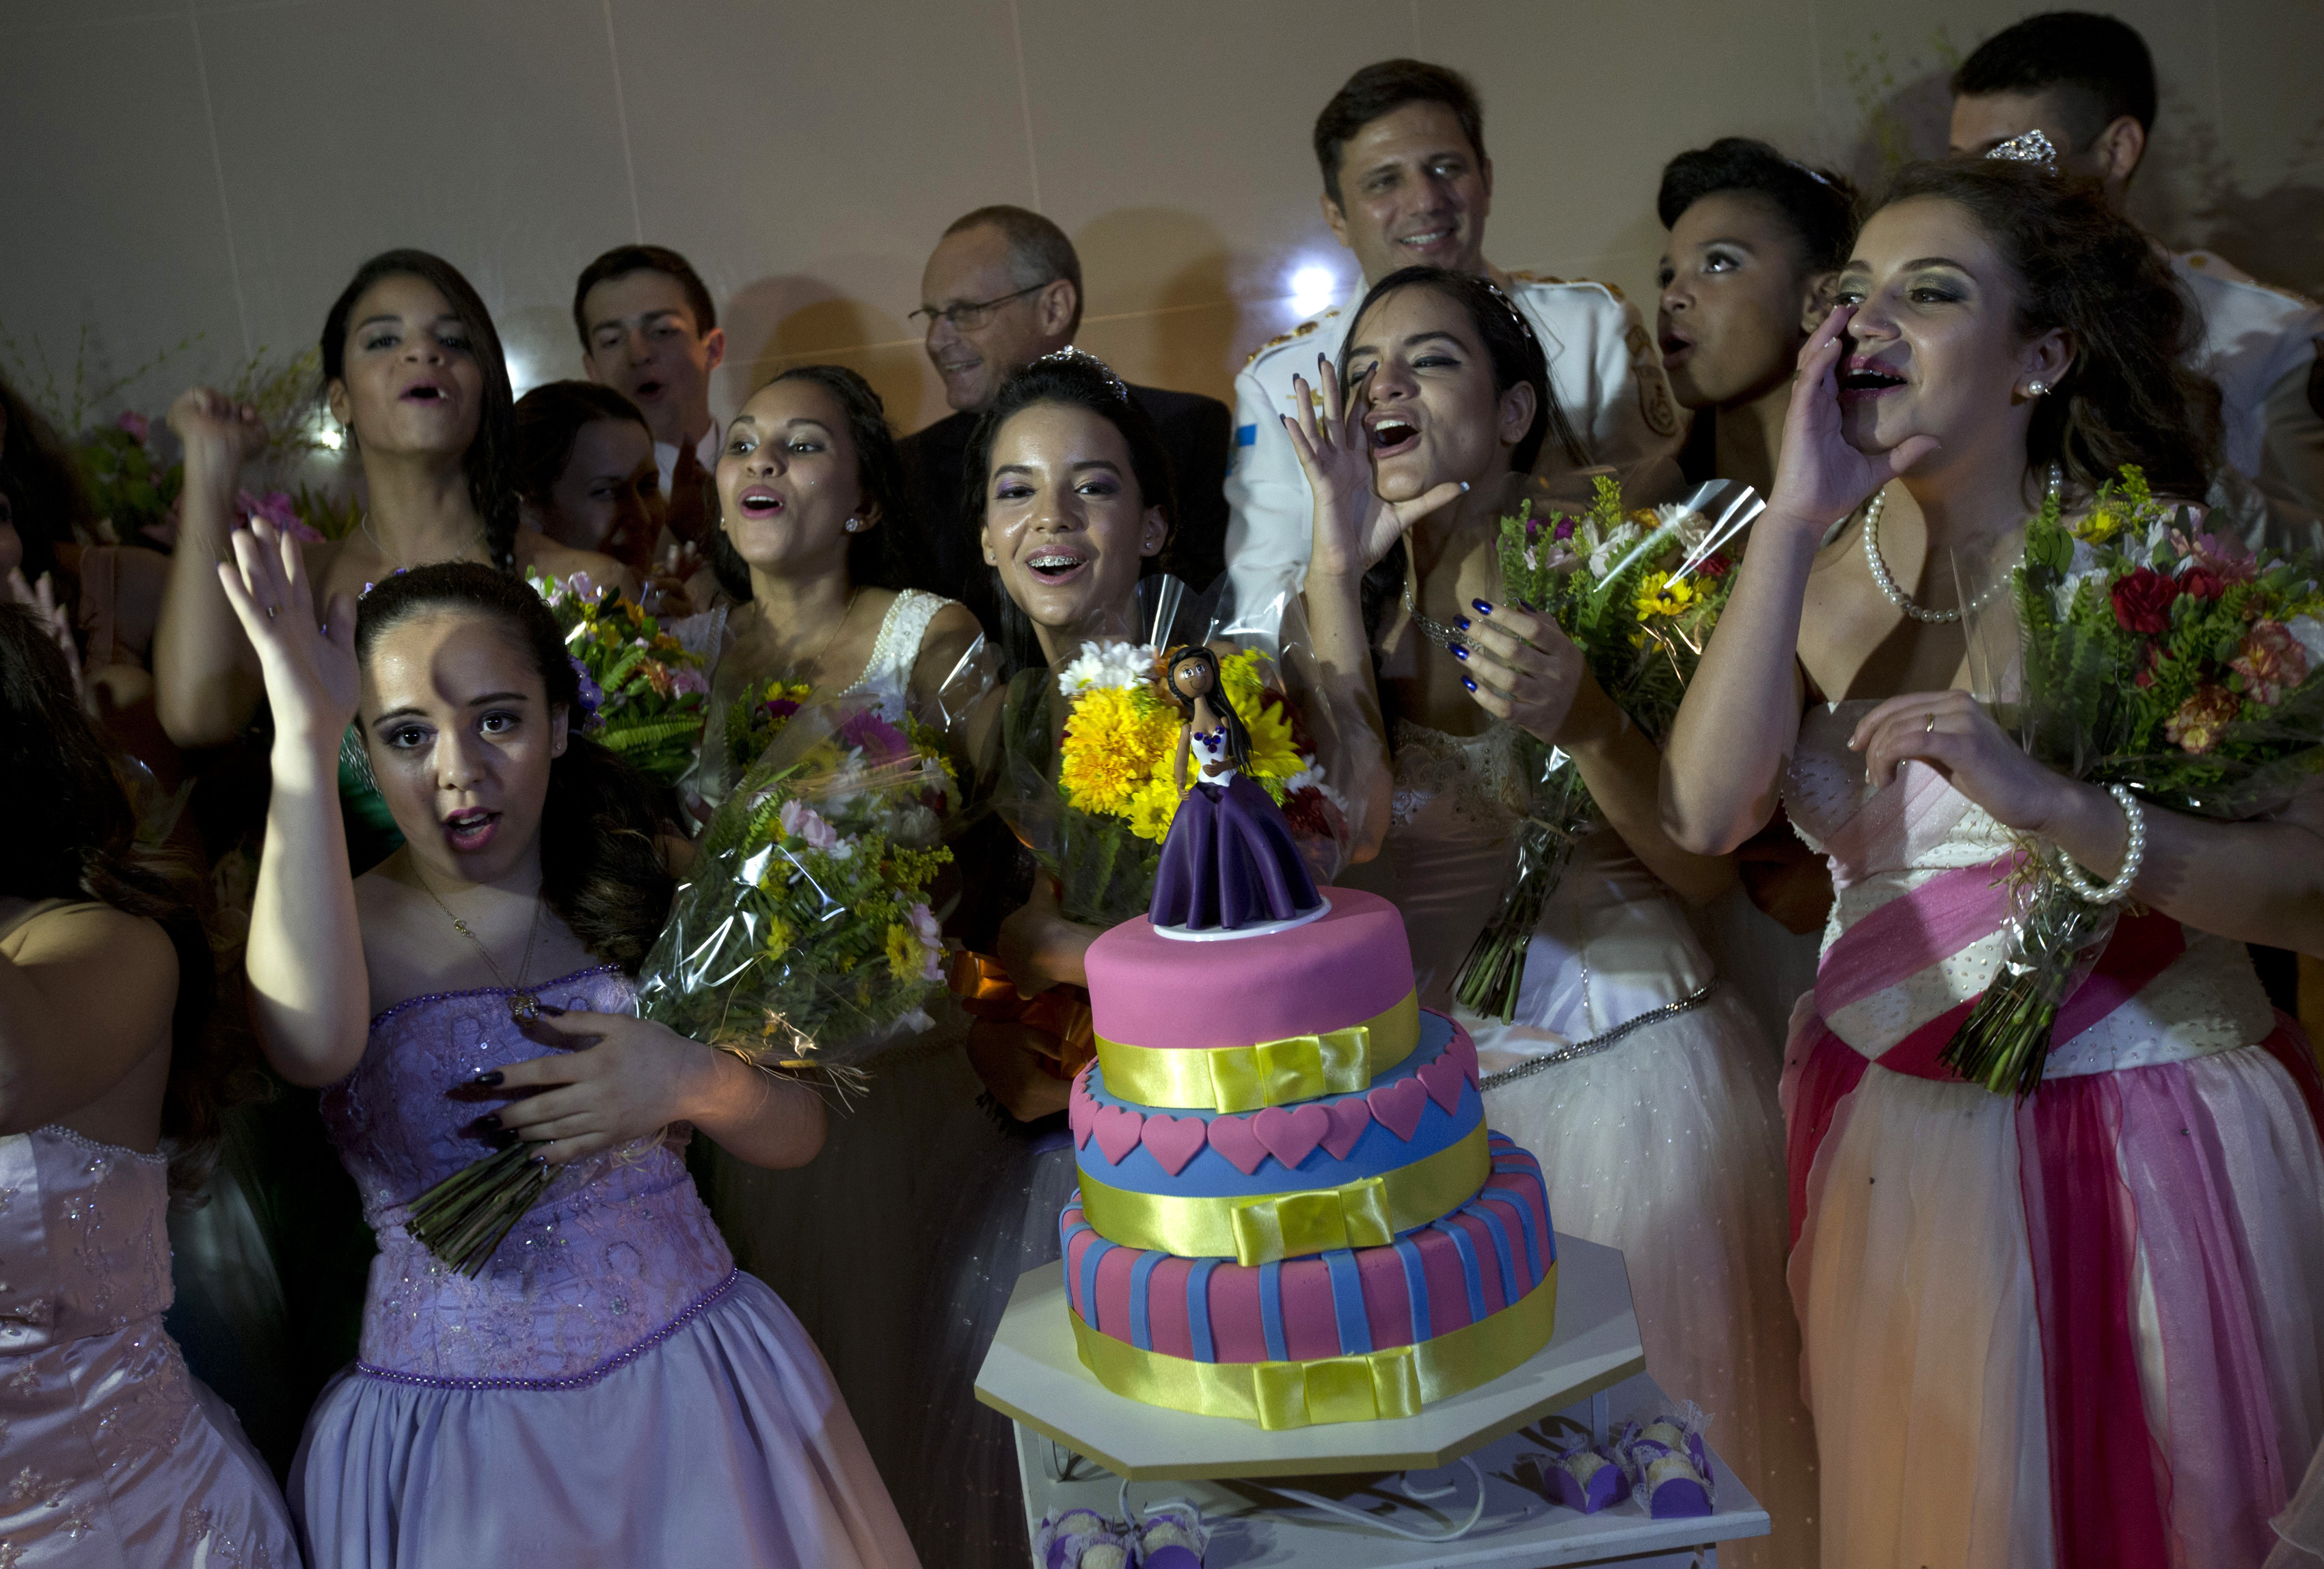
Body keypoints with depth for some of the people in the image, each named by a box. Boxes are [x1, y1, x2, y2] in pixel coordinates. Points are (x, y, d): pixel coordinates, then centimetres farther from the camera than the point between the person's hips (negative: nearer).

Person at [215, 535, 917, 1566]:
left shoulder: (655, 882, 0)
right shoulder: (345, 921, -6)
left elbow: (798, 1133, 1)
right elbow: (312, 1045, -32)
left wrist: (689, 1083, -20)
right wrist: (303, 742, -31)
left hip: (692, 1391, 2)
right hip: (450, 1432, -2)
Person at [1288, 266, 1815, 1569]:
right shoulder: (1347, 604, 8)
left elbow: (1708, 868, -5)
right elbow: (1348, 822, -12)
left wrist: (1584, 721, -22)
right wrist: (1343, 561, -12)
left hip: (1628, 1064, -3)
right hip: (1424, 1081, 3)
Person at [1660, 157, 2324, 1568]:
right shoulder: (1823, 566, 0)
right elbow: (1706, 813, -17)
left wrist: (2050, 801, -31)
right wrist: (1796, 519, -19)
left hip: (2145, 1147, -3)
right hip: (1894, 1142, 4)